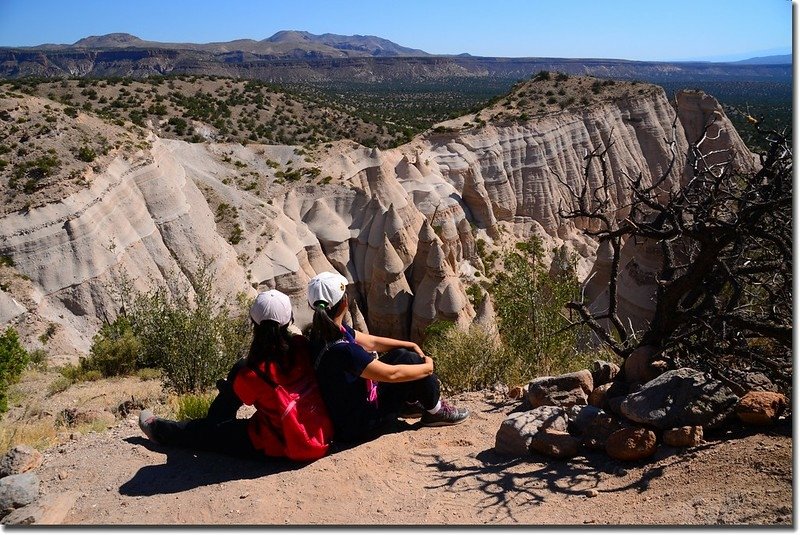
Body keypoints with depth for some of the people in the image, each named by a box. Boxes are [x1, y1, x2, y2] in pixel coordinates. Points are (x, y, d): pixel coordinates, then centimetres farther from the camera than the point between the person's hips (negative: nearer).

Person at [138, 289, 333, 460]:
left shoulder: (254, 375, -25)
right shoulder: (302, 347, -13)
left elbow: (237, 395, 0)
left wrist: (223, 385, 18)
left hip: (281, 446, -5)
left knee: (210, 432, 17)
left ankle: (160, 430, 45)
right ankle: (214, 419, 40)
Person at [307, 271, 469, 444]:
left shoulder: (321, 332, -5)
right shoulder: (341, 349, -34)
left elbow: (371, 342, 8)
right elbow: (391, 374, -27)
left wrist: (412, 345, 8)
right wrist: (427, 368, -10)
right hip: (360, 425, -9)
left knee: (401, 354, 9)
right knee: (411, 360, -9)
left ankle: (410, 403, 29)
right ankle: (435, 412, 14)